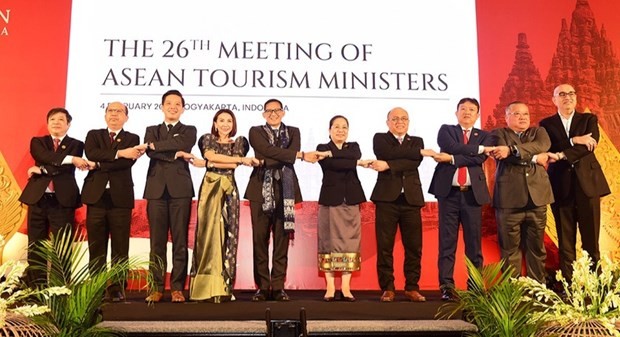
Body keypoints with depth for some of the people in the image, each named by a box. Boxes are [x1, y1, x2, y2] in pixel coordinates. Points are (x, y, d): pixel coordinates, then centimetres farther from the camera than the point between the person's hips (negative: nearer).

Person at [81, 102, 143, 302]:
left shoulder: (132, 139, 10)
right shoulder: (94, 135, 15)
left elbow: (127, 163, -8)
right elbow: (91, 154, -8)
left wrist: (98, 165, -8)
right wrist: (119, 153, -15)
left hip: (121, 198, -1)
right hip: (96, 197, 1)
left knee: (120, 248, 0)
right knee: (96, 247, 3)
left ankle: (117, 289, 5)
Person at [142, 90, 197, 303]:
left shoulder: (189, 131, 14)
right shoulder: (152, 130, 19)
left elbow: (182, 144, -9)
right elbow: (150, 152, -1)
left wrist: (156, 145, -5)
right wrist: (175, 154, -10)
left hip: (180, 190, -1)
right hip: (157, 189, 2)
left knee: (180, 242, -2)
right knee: (157, 242, 1)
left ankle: (177, 288, 2)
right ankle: (157, 288, 6)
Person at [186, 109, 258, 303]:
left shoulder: (239, 142, 13)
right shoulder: (207, 139, 13)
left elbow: (233, 166, -3)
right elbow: (211, 156, -7)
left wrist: (207, 164, -8)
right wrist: (243, 160, -8)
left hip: (229, 190, 1)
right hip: (210, 188, -1)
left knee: (228, 234, -3)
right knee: (208, 232, -5)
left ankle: (224, 287, 0)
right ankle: (206, 288, -3)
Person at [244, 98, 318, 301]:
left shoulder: (293, 132, 16)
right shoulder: (256, 132, 9)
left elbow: (290, 158, -1)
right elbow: (268, 151, -10)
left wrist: (267, 162, -14)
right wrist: (301, 155, -15)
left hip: (285, 191, 1)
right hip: (261, 191, -1)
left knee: (282, 240, 1)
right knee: (260, 239, -1)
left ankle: (278, 287, 7)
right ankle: (263, 287, 6)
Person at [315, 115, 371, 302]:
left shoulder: (354, 146, 14)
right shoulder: (322, 149, 6)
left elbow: (355, 156, -11)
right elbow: (333, 165, -14)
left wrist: (331, 153, -15)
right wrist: (358, 163, -13)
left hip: (351, 200, 2)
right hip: (330, 199, -2)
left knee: (350, 241, 0)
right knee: (329, 241, -2)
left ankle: (346, 287, 5)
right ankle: (330, 287, 3)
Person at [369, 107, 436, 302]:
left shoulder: (416, 141, 16)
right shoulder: (380, 138, 10)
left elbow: (415, 162, -4)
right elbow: (389, 153, -13)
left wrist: (388, 165, -14)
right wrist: (420, 152, -11)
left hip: (411, 199, 2)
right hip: (387, 198, -2)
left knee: (414, 247, 2)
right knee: (385, 246, -1)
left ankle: (412, 288, 12)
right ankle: (387, 288, 9)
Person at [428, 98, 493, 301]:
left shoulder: (483, 136, 13)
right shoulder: (446, 130, 11)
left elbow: (479, 159, -6)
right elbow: (452, 147, -11)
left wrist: (451, 159, -13)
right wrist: (480, 148, -8)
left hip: (472, 193, 1)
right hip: (449, 192, -1)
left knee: (474, 243, 3)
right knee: (447, 242, -2)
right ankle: (447, 286, 1)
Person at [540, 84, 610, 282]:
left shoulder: (589, 119, 10)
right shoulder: (546, 124, 9)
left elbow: (591, 144, -9)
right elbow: (547, 149, -8)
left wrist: (561, 155, -18)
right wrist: (573, 141, -17)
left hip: (588, 183, 0)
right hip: (561, 186, 0)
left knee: (591, 239, 3)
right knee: (565, 241, 3)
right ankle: (567, 282, 9)